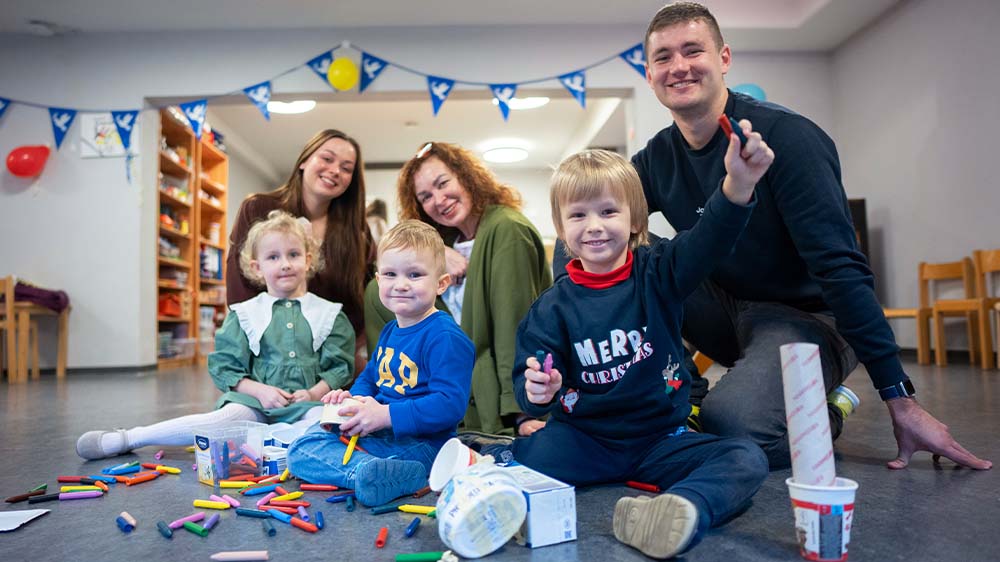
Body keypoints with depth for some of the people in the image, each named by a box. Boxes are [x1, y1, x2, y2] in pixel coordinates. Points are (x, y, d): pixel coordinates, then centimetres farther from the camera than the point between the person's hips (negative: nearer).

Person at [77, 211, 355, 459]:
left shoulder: (329, 314, 9)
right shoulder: (244, 315, 10)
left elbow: (340, 366, 7)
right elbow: (224, 366, 7)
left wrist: (314, 393, -11)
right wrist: (259, 390, -9)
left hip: (308, 402, 0)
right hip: (256, 400, 0)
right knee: (226, 417, -30)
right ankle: (127, 439, -17)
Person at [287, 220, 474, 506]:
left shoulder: (445, 337, -18)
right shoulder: (390, 331, 13)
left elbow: (450, 404, -27)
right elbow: (370, 377, 26)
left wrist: (384, 415, -28)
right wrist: (354, 398, 2)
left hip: (420, 444, -10)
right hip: (381, 430, 10)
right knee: (301, 447, -6)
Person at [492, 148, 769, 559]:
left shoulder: (657, 273, -2)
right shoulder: (553, 307, -2)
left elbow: (707, 241, -21)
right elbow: (529, 381, -4)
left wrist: (738, 185, -40)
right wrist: (536, 392, -30)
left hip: (661, 438, 2)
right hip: (584, 440, -1)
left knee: (746, 459, -26)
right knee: (524, 457, -32)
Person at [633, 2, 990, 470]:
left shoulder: (784, 136, -17)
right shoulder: (656, 159, -1)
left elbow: (841, 268, -21)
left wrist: (901, 401, -21)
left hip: (805, 317, -4)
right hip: (726, 309, 5)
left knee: (729, 423, -33)